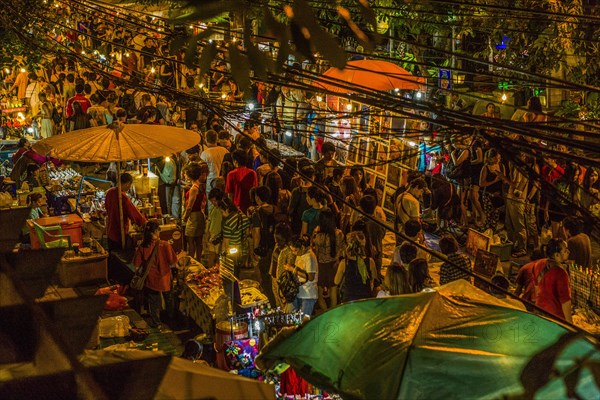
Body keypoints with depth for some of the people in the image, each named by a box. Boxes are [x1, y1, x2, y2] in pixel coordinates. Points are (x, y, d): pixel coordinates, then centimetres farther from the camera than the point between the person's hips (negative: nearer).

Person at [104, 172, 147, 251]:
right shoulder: (123, 198, -25)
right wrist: (145, 222, -6)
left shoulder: (109, 192, -1)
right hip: (120, 234, -8)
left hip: (110, 233, 8)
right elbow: (134, 213, -19)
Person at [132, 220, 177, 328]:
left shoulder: (142, 248, -19)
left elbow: (136, 265, -13)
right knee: (168, 299, 26)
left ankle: (155, 323, 33)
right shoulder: (165, 245, -23)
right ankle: (172, 319, 45)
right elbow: (173, 262, -17)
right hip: (165, 279, 0)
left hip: (151, 280, 0)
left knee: (153, 302, 21)